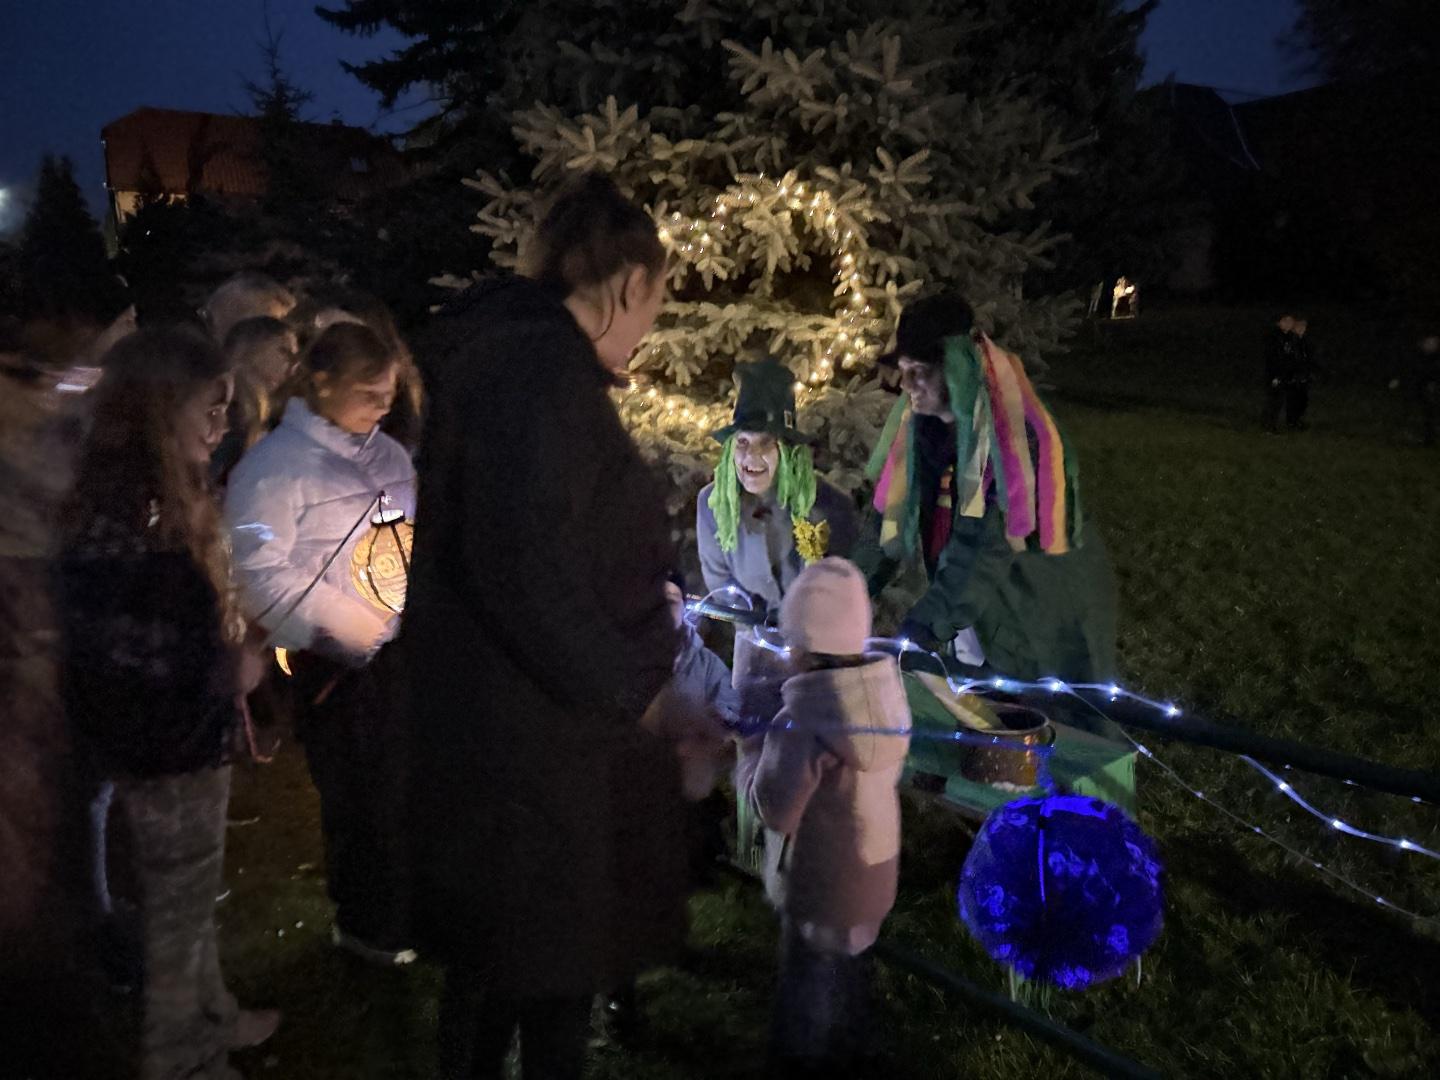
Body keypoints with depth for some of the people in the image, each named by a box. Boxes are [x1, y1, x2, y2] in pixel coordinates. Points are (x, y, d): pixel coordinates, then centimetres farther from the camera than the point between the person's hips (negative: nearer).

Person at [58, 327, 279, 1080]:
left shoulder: (156, 498, 8)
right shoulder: (122, 512, -24)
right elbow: (122, 659, -27)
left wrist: (230, 659, 3)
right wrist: (231, 673, -17)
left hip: (185, 736, 9)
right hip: (165, 748, -9)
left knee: (191, 897, 22)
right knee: (178, 909, 8)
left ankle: (212, 1019, 39)